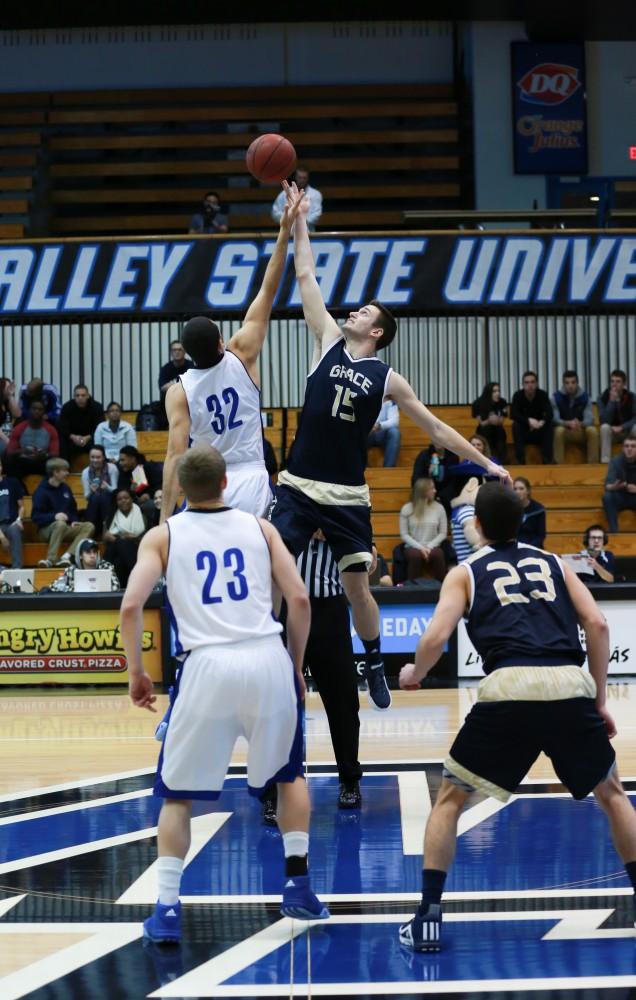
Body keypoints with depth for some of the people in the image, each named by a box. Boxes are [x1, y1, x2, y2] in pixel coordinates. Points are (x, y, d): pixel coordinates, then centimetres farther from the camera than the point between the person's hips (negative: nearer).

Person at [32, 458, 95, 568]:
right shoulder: (42, 491, -7)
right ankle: (51, 559, -43)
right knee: (60, 524, -38)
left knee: (89, 526, -17)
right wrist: (54, 517, -27)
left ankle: (67, 556, -35)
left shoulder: (65, 488, 14)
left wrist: (74, 521, 0)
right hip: (47, 530, -7)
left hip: (65, 530, 7)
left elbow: (73, 510, 22)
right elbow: (35, 517, -13)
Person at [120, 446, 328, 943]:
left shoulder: (163, 536, 9)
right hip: (268, 659, 2)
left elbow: (131, 607, -3)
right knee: (290, 774, 25)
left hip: (208, 664, -1)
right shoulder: (259, 527, 13)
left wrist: (137, 672, 8)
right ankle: (298, 885, 17)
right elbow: (300, 599, 7)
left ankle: (167, 907, 1)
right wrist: (296, 666, 18)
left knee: (178, 792, 12)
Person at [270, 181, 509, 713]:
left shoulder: (387, 379, 3)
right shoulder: (330, 342, 6)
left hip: (347, 495, -1)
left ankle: (375, 667, 21)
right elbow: (307, 277, 6)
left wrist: (486, 463, 4)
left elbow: (437, 429, 7)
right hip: (299, 486, 1)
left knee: (357, 586, 2)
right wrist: (299, 222, 4)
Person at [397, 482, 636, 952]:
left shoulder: (467, 572, 18)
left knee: (450, 799, 15)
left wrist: (413, 675, 25)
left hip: (510, 687, -2)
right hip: (570, 684, 2)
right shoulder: (554, 564, 24)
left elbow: (436, 638, 5)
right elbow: (597, 624, 12)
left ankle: (428, 918, 6)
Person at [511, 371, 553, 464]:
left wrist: (542, 422, -44)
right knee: (516, 425, -30)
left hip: (539, 432, 1)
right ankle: (519, 461, -31)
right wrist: (529, 420, -38)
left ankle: (547, 461, -27)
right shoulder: (518, 396, -12)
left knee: (548, 425, -28)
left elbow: (549, 414, -22)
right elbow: (513, 414, -23)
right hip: (524, 430, -1)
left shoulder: (543, 395, -11)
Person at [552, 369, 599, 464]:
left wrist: (580, 424, -38)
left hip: (581, 432, 1)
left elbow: (589, 419, -14)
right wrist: (568, 423, -36)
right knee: (559, 430, -35)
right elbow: (554, 419, -16)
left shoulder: (585, 397, -6)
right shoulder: (556, 397, -9)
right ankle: (558, 464, -32)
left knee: (592, 430, -29)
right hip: (564, 430, -1)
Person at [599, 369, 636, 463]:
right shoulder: (603, 397, -12)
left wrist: (622, 427, -29)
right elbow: (604, 421, -24)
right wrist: (612, 401, -31)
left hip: (628, 432, 0)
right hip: (611, 432, 0)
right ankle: (605, 461, -34)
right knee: (605, 427, -34)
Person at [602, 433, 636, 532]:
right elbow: (607, 486, -23)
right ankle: (614, 531, -33)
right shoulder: (616, 462, -13)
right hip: (620, 498, 0)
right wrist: (615, 486, -47)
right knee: (607, 496, -32)